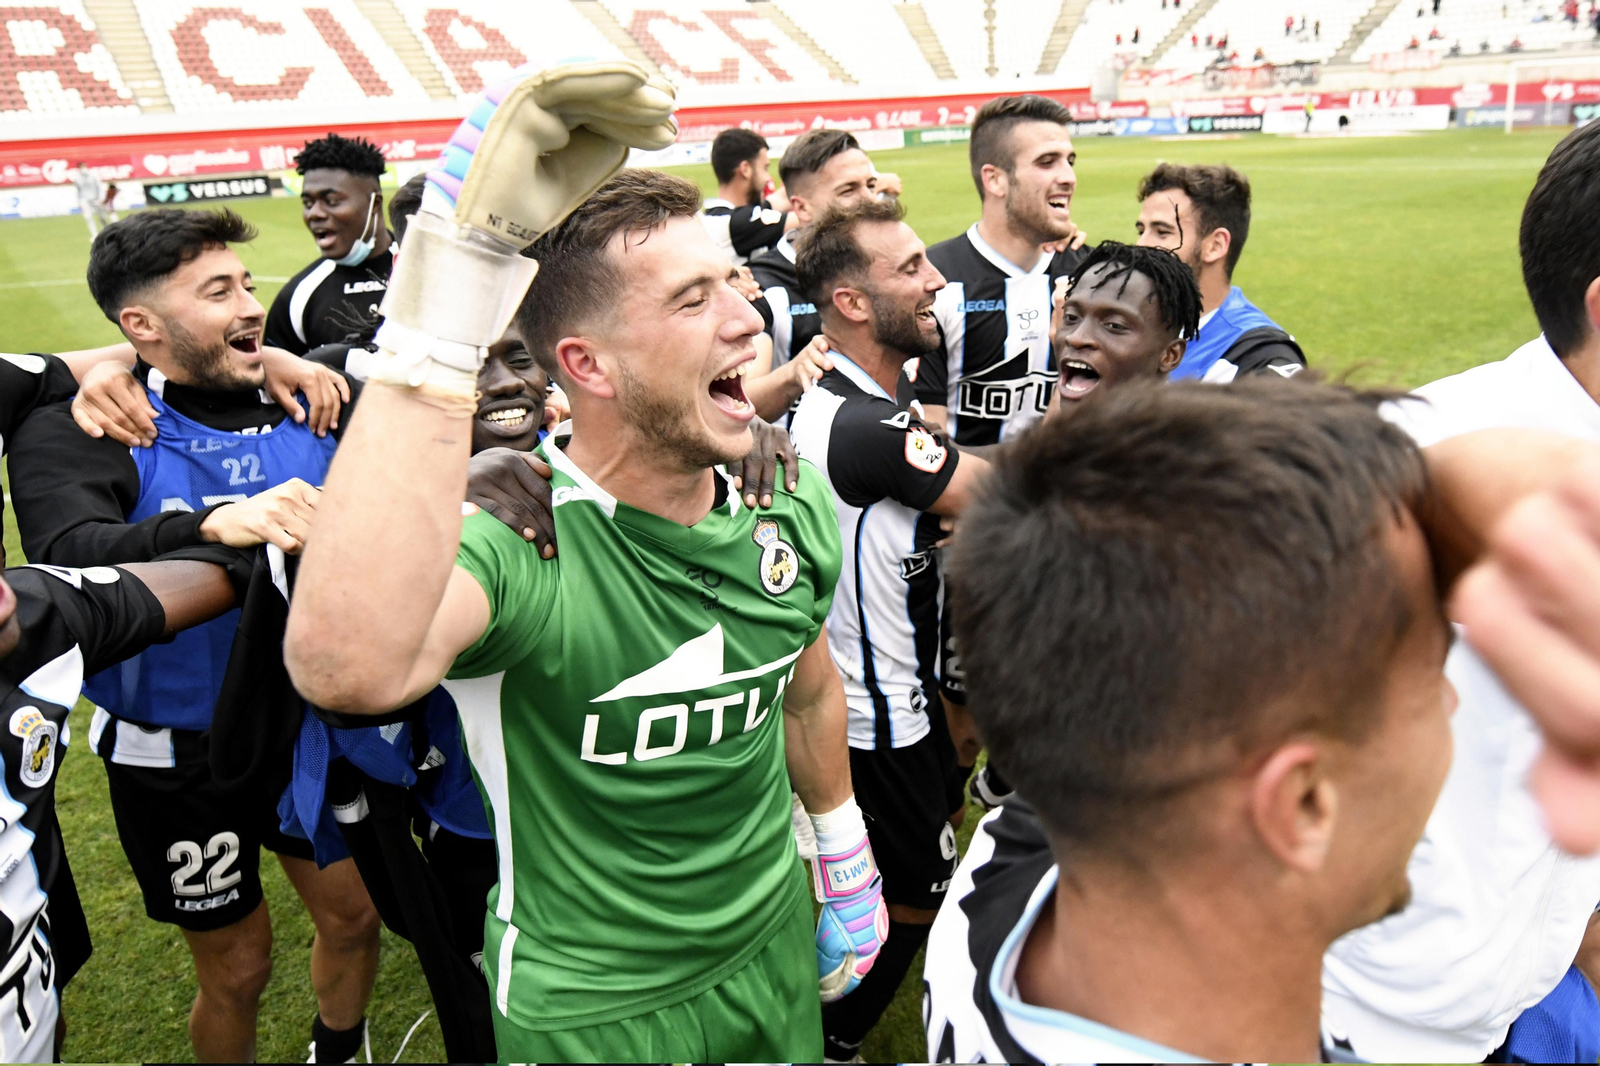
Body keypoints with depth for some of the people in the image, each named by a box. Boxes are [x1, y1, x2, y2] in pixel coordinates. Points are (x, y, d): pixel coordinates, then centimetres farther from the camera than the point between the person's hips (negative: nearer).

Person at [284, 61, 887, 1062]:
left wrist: (848, 867, 17)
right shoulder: (512, 540, -31)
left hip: (774, 946, 5)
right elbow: (347, 667, -53)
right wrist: (455, 276, -53)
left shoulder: (794, 505, -10)